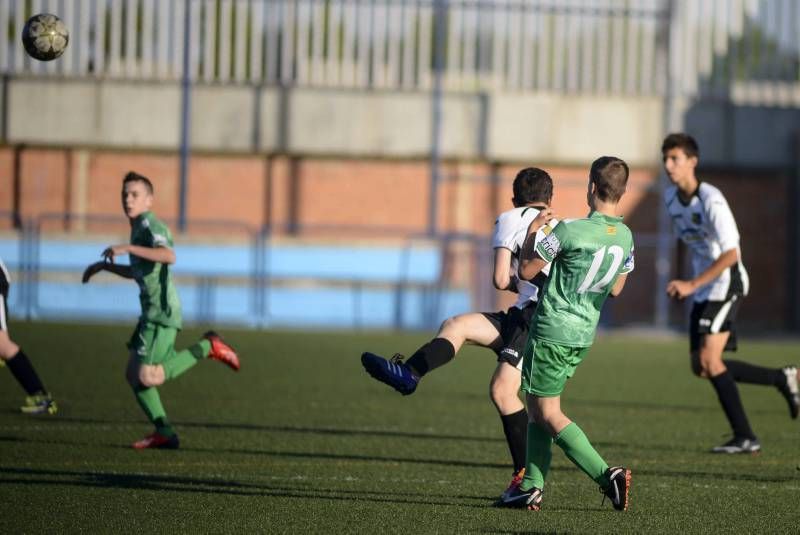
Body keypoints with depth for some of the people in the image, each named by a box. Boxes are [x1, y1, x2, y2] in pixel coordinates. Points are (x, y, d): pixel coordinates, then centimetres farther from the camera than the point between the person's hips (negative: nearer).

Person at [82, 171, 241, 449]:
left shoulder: (149, 224, -12)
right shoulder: (139, 227, 20)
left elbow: (168, 256, -34)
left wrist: (128, 248, -34)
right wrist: (104, 265, 29)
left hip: (162, 313, -10)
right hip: (151, 312, 10)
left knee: (147, 377, -14)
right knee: (134, 374, 8)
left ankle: (206, 348, -3)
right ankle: (164, 433, 11)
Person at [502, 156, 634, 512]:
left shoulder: (569, 231, -20)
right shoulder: (626, 237, 0)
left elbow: (526, 271, -10)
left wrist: (531, 232, 4)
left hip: (551, 332, -7)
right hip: (584, 336, 7)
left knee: (549, 415, -1)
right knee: (537, 409, 18)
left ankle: (607, 475, -14)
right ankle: (532, 488, 15)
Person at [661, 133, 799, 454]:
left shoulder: (711, 200, -20)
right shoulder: (671, 197, 5)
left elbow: (731, 254, -23)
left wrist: (691, 284, -27)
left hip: (726, 285, -9)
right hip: (702, 291, 9)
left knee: (709, 359, -18)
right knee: (701, 367, 7)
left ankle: (744, 437, -13)